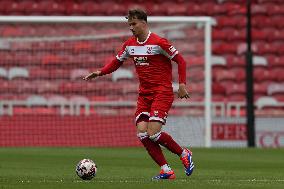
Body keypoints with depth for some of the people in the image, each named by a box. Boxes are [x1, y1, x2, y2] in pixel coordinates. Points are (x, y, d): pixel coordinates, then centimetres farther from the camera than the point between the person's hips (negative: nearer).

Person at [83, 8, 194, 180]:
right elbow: (117, 62, 20)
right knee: (142, 134, -9)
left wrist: (182, 84, -12)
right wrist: (100, 73, 4)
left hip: (162, 92, -7)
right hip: (144, 94, 7)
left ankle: (184, 154, 6)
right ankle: (166, 170, -2)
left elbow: (180, 61, -6)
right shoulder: (130, 44, 8)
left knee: (153, 133, -18)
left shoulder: (159, 42, -12)